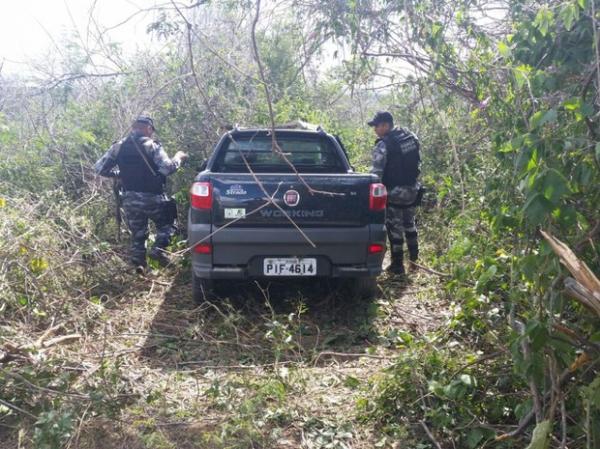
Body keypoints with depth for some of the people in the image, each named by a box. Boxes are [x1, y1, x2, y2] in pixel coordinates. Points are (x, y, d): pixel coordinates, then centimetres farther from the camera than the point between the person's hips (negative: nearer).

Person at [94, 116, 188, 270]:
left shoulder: (118, 147, 6)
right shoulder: (151, 145, -9)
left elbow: (99, 168, 6)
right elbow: (167, 168, -19)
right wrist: (178, 157, -1)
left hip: (130, 199, 4)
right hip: (152, 198, -4)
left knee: (137, 232, 18)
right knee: (166, 224, 15)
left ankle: (138, 261, 9)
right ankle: (158, 249, -7)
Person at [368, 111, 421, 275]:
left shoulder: (383, 145, -19)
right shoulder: (411, 137, 4)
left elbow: (376, 172, -22)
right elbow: (416, 161, 13)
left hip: (394, 193, -7)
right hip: (412, 190, 7)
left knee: (395, 228, 4)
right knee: (409, 224, 21)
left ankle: (397, 265, 11)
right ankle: (414, 260, 30)